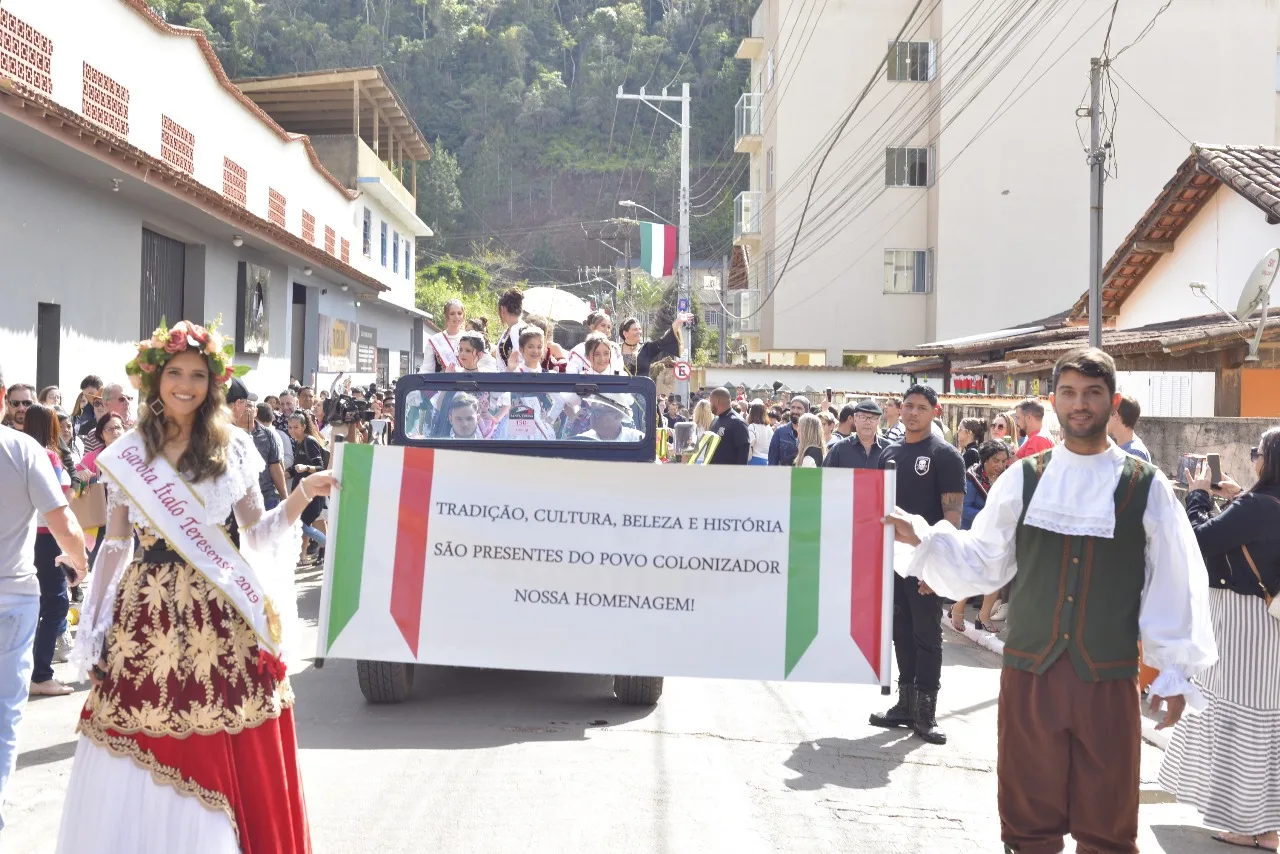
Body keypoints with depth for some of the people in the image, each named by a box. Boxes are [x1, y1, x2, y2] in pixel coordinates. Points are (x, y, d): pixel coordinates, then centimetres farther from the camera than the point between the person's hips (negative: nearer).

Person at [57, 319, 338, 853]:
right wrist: (95, 629, 6)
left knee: (219, 757, -1)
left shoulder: (234, 447, 5)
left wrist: (303, 495, -9)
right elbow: (115, 545, 9)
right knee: (138, 751, 1)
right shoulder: (128, 454, 6)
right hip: (146, 612, 1)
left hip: (220, 614, -1)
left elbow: (257, 532, 8)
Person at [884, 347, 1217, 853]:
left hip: (1108, 680, -1)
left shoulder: (1146, 487, -1)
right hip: (1029, 673, 1)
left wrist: (1175, 670, 0)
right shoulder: (1023, 479, 2)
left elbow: (1174, 584, 1)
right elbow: (983, 562, 7)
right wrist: (923, 538, -6)